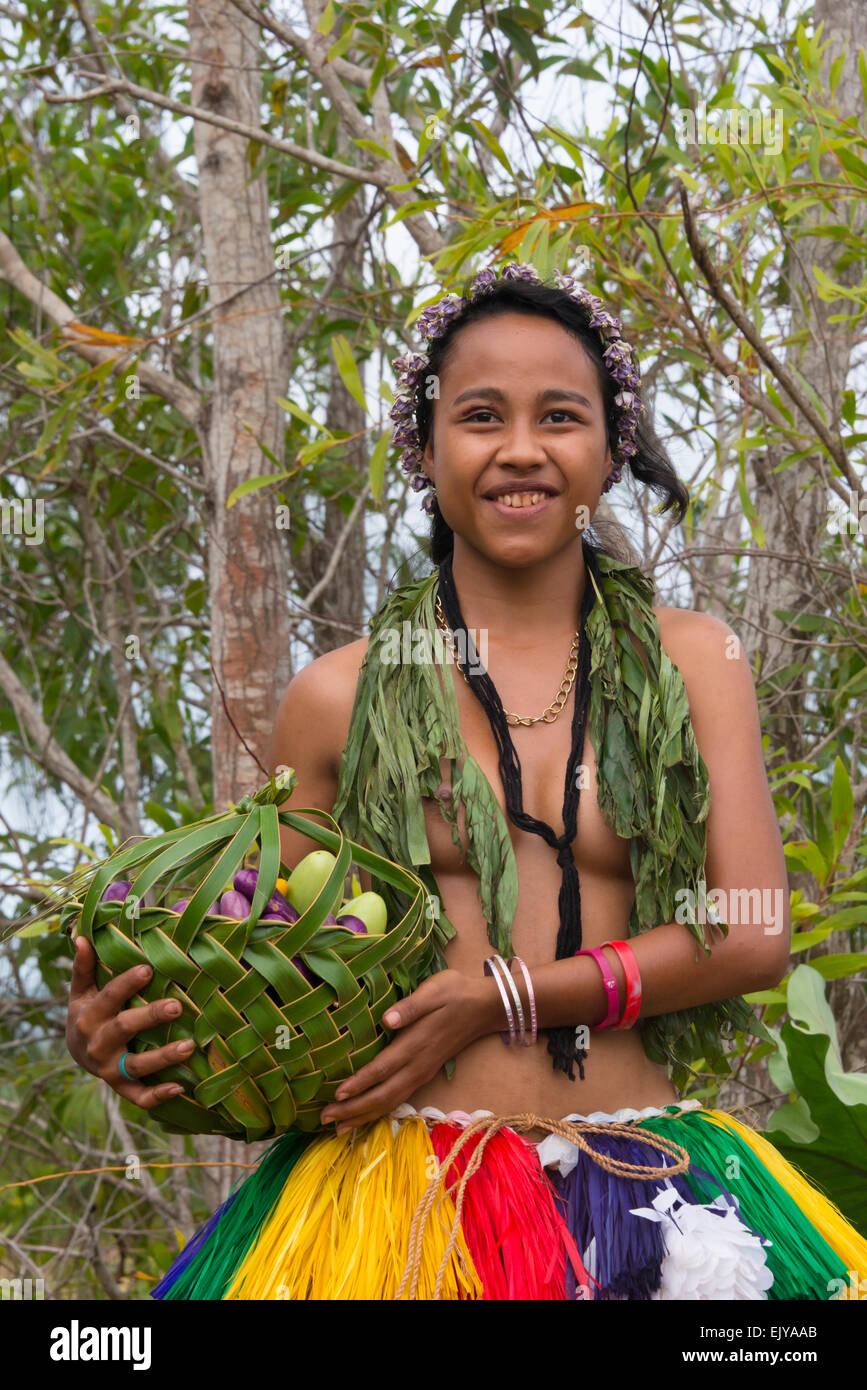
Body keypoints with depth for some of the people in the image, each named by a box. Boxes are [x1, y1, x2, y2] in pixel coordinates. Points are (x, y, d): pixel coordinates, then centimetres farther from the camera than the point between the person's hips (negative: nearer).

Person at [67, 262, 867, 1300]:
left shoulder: (688, 659, 5)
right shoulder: (342, 696, 3)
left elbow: (752, 936, -3)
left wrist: (504, 995, -12)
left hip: (642, 1192, 1)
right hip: (399, 1190, -1)